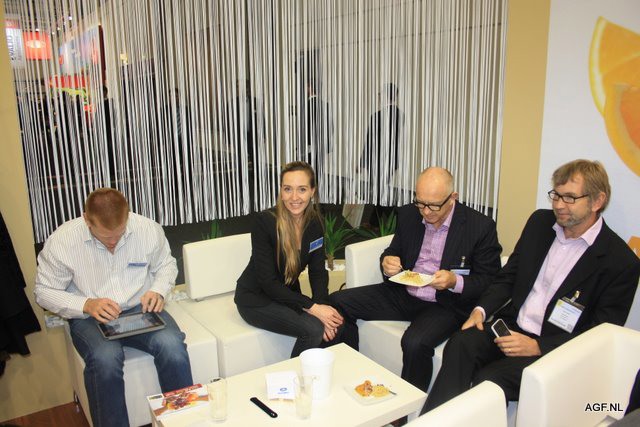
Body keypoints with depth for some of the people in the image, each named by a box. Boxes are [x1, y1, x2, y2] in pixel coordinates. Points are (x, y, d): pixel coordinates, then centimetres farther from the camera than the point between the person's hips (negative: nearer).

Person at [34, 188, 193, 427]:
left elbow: (166, 265, 9)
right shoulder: (61, 241, -12)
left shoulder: (148, 229, -8)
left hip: (141, 309, 1)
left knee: (172, 345, -28)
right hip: (90, 317, -1)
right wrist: (86, 305, -19)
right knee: (105, 359, -34)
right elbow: (44, 291, -2)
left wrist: (158, 290, -12)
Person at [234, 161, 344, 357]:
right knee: (314, 329, -25)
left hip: (288, 294, 5)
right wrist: (312, 307, -29)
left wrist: (322, 305, -24)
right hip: (255, 297, -5)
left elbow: (318, 272, -5)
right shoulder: (264, 221, -22)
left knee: (335, 324, -18)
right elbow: (268, 282, -23)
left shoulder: (315, 223, -5)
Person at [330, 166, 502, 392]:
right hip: (404, 294, 5)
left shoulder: (481, 227, -11)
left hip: (446, 304, -5)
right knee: (338, 302, -7)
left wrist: (455, 282, -25)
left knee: (415, 343, -35)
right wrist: (387, 263, -10)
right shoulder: (408, 215, 2)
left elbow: (490, 281, -6)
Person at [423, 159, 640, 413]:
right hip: (511, 327, 5)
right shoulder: (540, 221, 8)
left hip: (553, 348, -4)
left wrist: (537, 346, -18)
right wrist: (481, 310, -4)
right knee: (461, 343, -27)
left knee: (488, 380, -30)